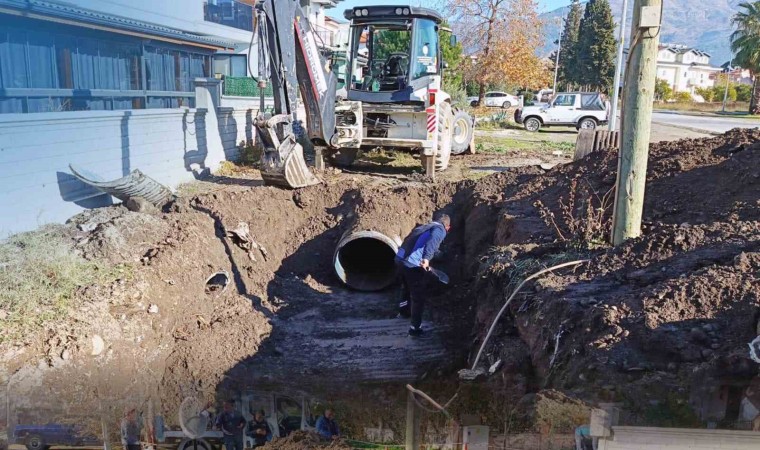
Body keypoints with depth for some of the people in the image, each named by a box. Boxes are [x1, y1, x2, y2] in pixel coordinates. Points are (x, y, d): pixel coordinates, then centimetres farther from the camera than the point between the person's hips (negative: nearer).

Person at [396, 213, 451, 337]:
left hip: (402, 259, 8)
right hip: (414, 265, -8)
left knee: (407, 289, 33)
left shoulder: (423, 227, 24)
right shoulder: (440, 230, -1)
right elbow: (433, 239, -25)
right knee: (418, 297, 6)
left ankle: (403, 311, 56)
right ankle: (415, 329, 11)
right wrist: (426, 258, -38)